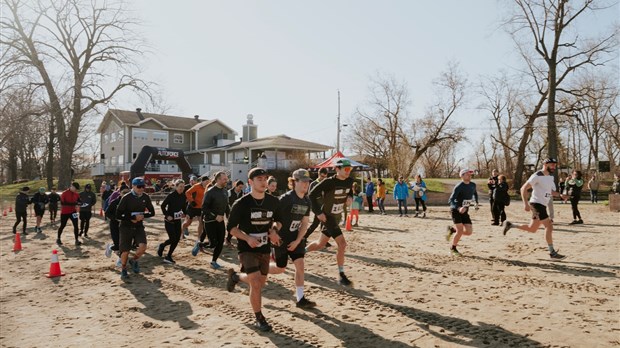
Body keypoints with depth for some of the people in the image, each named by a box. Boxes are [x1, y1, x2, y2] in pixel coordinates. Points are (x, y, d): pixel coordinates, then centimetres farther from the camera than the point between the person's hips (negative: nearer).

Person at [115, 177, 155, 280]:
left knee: (143, 247, -16)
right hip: (126, 227, -3)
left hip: (139, 226, 3)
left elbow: (152, 212, 6)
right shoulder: (126, 198, -14)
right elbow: (118, 215, -14)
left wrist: (143, 216, -12)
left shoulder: (146, 197, -2)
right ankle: (123, 270, 25)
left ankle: (134, 260, 16)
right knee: (125, 251, -1)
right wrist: (132, 218, -21)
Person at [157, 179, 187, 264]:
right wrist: (167, 215, -17)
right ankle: (162, 246, 23)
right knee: (172, 239, -9)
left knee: (177, 239, 3)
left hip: (178, 221, 6)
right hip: (169, 220, -6)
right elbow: (163, 206, -11)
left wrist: (184, 213, -2)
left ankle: (168, 257, 17)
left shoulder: (183, 196, 3)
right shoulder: (171, 195, -14)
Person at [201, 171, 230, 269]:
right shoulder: (210, 192, -15)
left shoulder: (225, 191, 6)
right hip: (210, 221, -6)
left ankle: (214, 262, 22)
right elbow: (204, 207, -17)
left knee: (220, 243, 5)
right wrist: (215, 216, -23)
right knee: (213, 243, -7)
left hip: (220, 221, 7)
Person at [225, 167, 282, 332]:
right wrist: (247, 238, -23)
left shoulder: (273, 201, -4)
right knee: (256, 284, -15)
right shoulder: (241, 204, -15)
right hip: (247, 248, -5)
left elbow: (278, 220, 13)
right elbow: (231, 227, -9)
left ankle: (235, 276, 44)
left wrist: (273, 230, -8)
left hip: (265, 248, 5)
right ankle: (259, 318, 8)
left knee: (261, 283, 16)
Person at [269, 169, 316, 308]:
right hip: (281, 238, -6)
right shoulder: (286, 198, -20)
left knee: (300, 264, -3)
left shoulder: (307, 201, 0)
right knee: (280, 268, 6)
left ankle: (300, 299, 5)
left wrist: (298, 240, -5)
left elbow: (305, 223, 3)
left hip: (295, 238, 6)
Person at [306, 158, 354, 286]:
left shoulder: (349, 182, -1)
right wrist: (318, 212, -19)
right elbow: (312, 195, -17)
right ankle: (342, 276, -3)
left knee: (321, 244, 16)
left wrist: (350, 198, -4)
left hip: (337, 217, 8)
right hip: (327, 217, -8)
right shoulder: (329, 182, -20)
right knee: (342, 244, -14)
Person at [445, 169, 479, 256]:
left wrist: (476, 203, 14)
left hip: (465, 211, 6)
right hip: (456, 210, -6)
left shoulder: (473, 185, 4)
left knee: (469, 232, -3)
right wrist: (459, 208, -38)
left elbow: (475, 193, 27)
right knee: (460, 230, -14)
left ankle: (452, 229, 23)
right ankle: (453, 249, 7)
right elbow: (451, 200, -24)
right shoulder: (459, 187, -18)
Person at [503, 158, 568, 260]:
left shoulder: (550, 176, 13)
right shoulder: (537, 176, -14)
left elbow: (551, 191, 25)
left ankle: (510, 225, 26)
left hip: (543, 205, 9)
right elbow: (523, 188, -16)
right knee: (549, 225, -11)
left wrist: (560, 195, 5)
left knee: (531, 229, 13)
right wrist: (525, 203, -24)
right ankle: (552, 253, -4)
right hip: (536, 204, -9)